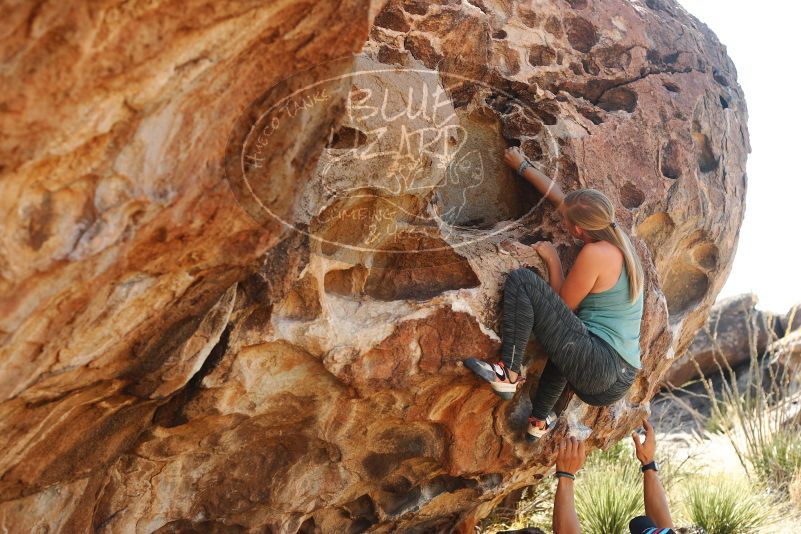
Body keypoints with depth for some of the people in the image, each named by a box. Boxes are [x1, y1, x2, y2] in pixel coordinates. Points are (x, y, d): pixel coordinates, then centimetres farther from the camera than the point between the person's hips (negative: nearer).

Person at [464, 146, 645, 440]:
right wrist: (522, 166, 31)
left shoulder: (594, 254, -13)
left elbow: (562, 307, -3)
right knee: (568, 337, 44)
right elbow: (558, 196, 23)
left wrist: (552, 260, 6)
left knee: (521, 280, -11)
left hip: (597, 369, -9)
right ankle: (540, 421, 38)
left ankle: (508, 374, -13)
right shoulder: (616, 237, 12)